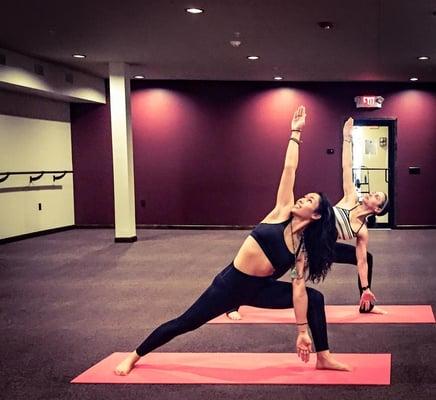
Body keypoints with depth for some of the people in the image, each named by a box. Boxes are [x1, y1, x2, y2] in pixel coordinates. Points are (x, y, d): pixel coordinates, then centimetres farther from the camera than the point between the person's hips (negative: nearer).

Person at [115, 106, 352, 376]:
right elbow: (289, 169, -10)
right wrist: (295, 133, -7)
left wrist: (303, 330, -10)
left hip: (259, 289, 4)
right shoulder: (282, 213, -8)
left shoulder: (303, 246, -2)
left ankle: (324, 358, 12)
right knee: (184, 324, 2)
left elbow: (298, 287, -5)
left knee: (315, 299, -3)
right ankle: (134, 356, 21)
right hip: (232, 283, -3)